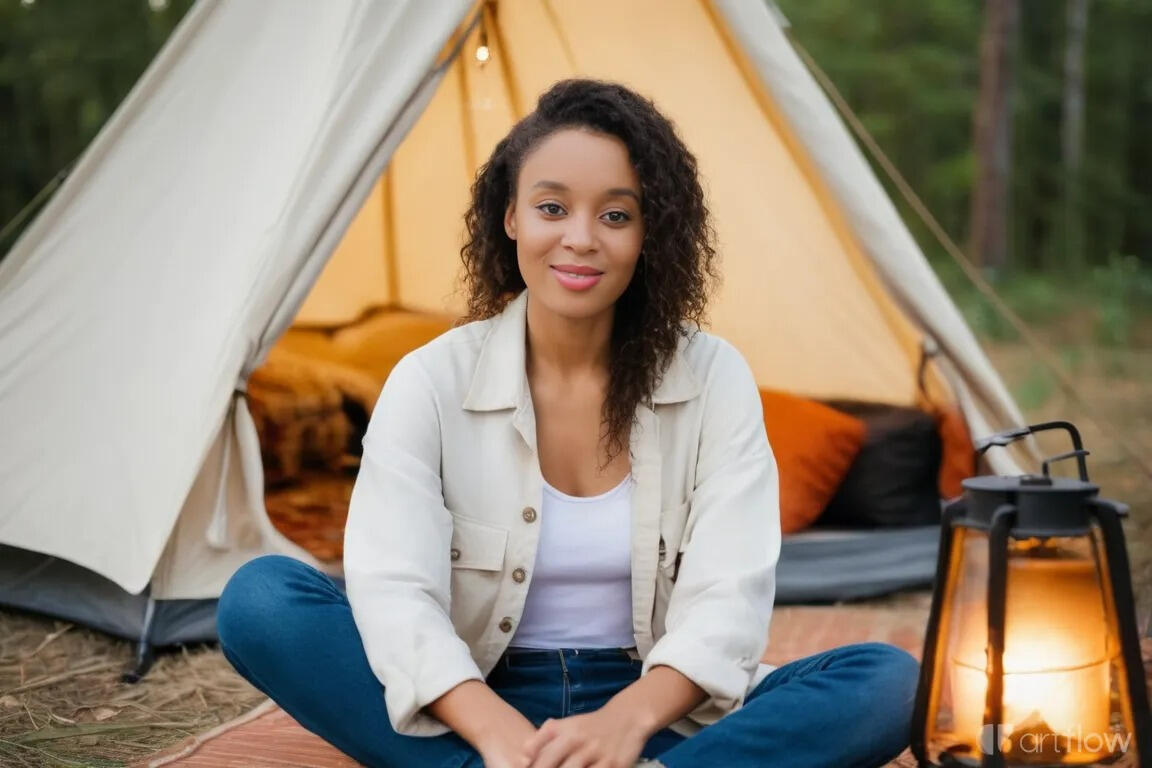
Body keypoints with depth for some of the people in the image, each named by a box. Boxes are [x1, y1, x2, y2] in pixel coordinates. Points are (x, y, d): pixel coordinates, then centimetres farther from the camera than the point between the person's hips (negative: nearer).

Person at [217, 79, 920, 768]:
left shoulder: (714, 379, -5)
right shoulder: (433, 382, -7)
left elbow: (728, 597, -14)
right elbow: (392, 588, -19)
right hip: (477, 711, 0)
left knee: (890, 681, -26)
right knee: (260, 596, -24)